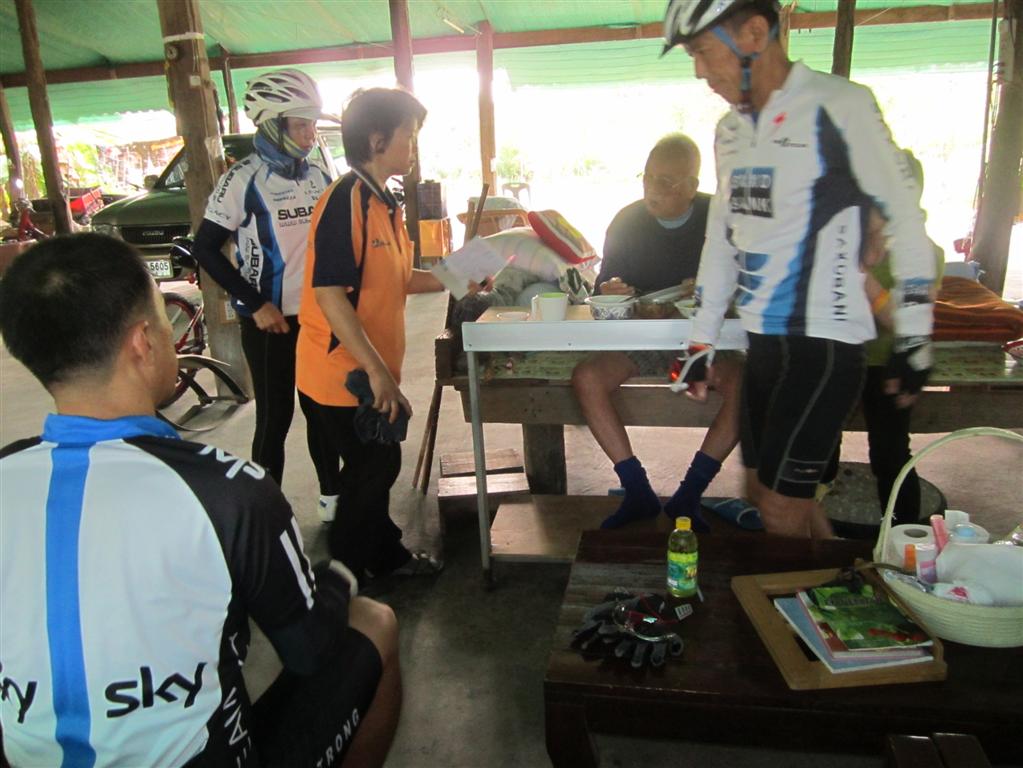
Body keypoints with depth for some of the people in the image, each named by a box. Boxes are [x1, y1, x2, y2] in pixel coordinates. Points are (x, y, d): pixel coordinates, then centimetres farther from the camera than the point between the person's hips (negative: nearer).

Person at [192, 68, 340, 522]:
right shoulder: (243, 181, -10)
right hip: (269, 321, -5)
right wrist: (255, 303, -15)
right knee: (274, 418, 3)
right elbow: (205, 249, -10)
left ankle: (331, 496, 29)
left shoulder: (318, 176, 6)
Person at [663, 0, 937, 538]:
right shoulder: (730, 128, 12)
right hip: (763, 341, 7)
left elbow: (905, 217, -6)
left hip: (824, 342, -7)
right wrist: (702, 337, 17)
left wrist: (914, 339, -5)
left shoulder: (839, 105, -9)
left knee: (780, 509, -4)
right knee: (763, 491, 14)